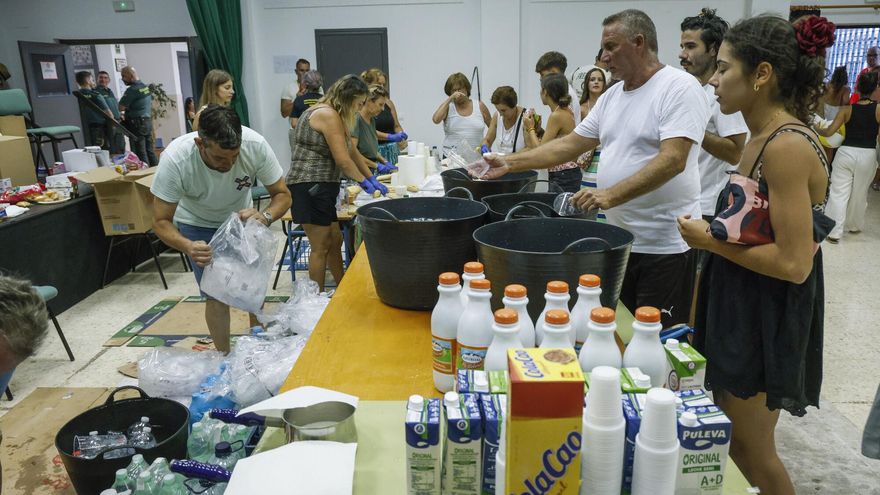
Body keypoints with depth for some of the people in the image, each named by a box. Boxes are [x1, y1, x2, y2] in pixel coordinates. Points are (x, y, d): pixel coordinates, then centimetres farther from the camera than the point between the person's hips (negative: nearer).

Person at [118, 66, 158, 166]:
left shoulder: (132, 90, -15)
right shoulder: (146, 87, 11)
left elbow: (121, 108, -16)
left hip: (137, 124, -8)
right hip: (148, 121, 8)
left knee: (140, 153, -4)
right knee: (150, 150, 11)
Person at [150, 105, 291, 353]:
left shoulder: (255, 145, -33)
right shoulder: (175, 160, -36)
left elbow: (282, 194, -20)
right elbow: (161, 221, -26)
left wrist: (266, 216, -42)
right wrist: (188, 247, -46)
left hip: (241, 218, 2)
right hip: (198, 225, -2)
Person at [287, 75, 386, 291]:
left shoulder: (332, 115, 17)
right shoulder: (328, 115, -14)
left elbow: (352, 152, 21)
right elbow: (342, 160, -16)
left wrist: (372, 179, 19)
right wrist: (364, 181, -2)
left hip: (320, 188, 10)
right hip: (310, 187, -10)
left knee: (335, 240, 16)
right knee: (321, 247, -4)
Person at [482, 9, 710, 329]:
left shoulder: (680, 87, -11)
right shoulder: (612, 96, 13)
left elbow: (673, 160, -22)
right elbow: (571, 144, 13)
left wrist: (611, 195, -29)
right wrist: (510, 163, 6)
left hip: (664, 245, -7)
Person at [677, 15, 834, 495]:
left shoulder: (787, 145, -23)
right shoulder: (763, 138, 5)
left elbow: (793, 263, -25)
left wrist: (709, 240, -17)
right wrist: (712, 231, 3)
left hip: (767, 315, -9)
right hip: (739, 303, 9)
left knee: (749, 448, 10)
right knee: (726, 436, 22)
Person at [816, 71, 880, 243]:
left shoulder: (847, 109, -3)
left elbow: (829, 132, -4)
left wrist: (816, 129, 13)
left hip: (846, 153, -1)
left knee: (839, 193, 2)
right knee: (859, 194, 17)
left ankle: (835, 231, 0)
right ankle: (854, 225, 35)